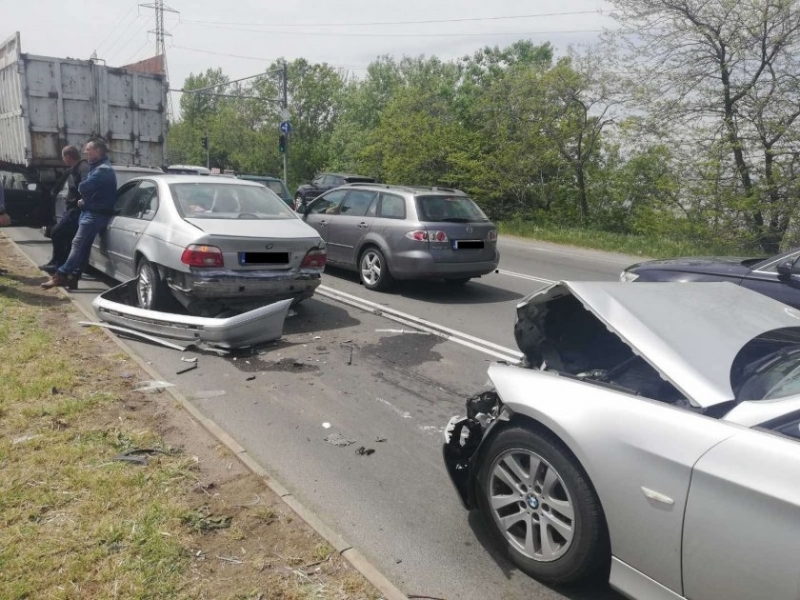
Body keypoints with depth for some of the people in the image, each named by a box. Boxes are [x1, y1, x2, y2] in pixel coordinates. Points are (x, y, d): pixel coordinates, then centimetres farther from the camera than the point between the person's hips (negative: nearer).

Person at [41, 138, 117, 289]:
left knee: (78, 243, -11)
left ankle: (61, 275, -11)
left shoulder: (103, 169, -15)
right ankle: (72, 278, 10)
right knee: (83, 246, 8)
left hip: (95, 214, -11)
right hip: (91, 211, 11)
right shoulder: (98, 167, 20)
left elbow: (83, 187, -22)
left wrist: (81, 187, 2)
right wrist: (84, 199, 4)